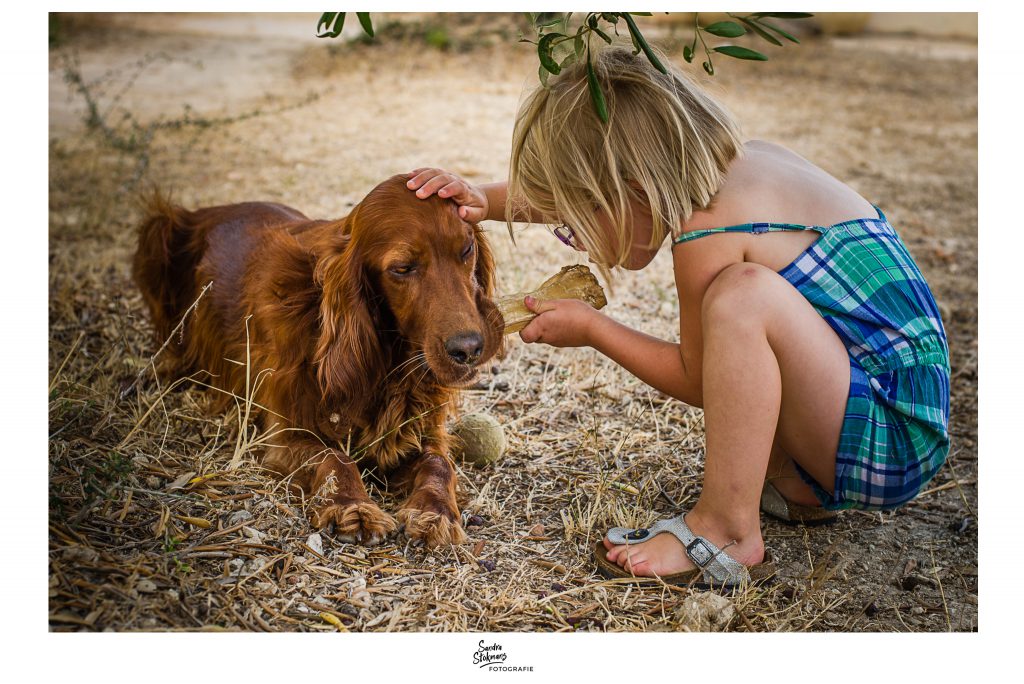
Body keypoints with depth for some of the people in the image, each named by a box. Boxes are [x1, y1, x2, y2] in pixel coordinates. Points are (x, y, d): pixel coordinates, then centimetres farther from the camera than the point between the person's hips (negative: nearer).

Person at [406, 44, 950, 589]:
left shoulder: (710, 231, -22)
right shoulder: (748, 159, 4)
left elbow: (699, 381, -6)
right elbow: (579, 189, 16)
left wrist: (591, 330, 0)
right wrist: (485, 201, 6)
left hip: (892, 438, -9)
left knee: (745, 291, -30)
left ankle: (727, 532, -18)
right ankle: (791, 485, 13)